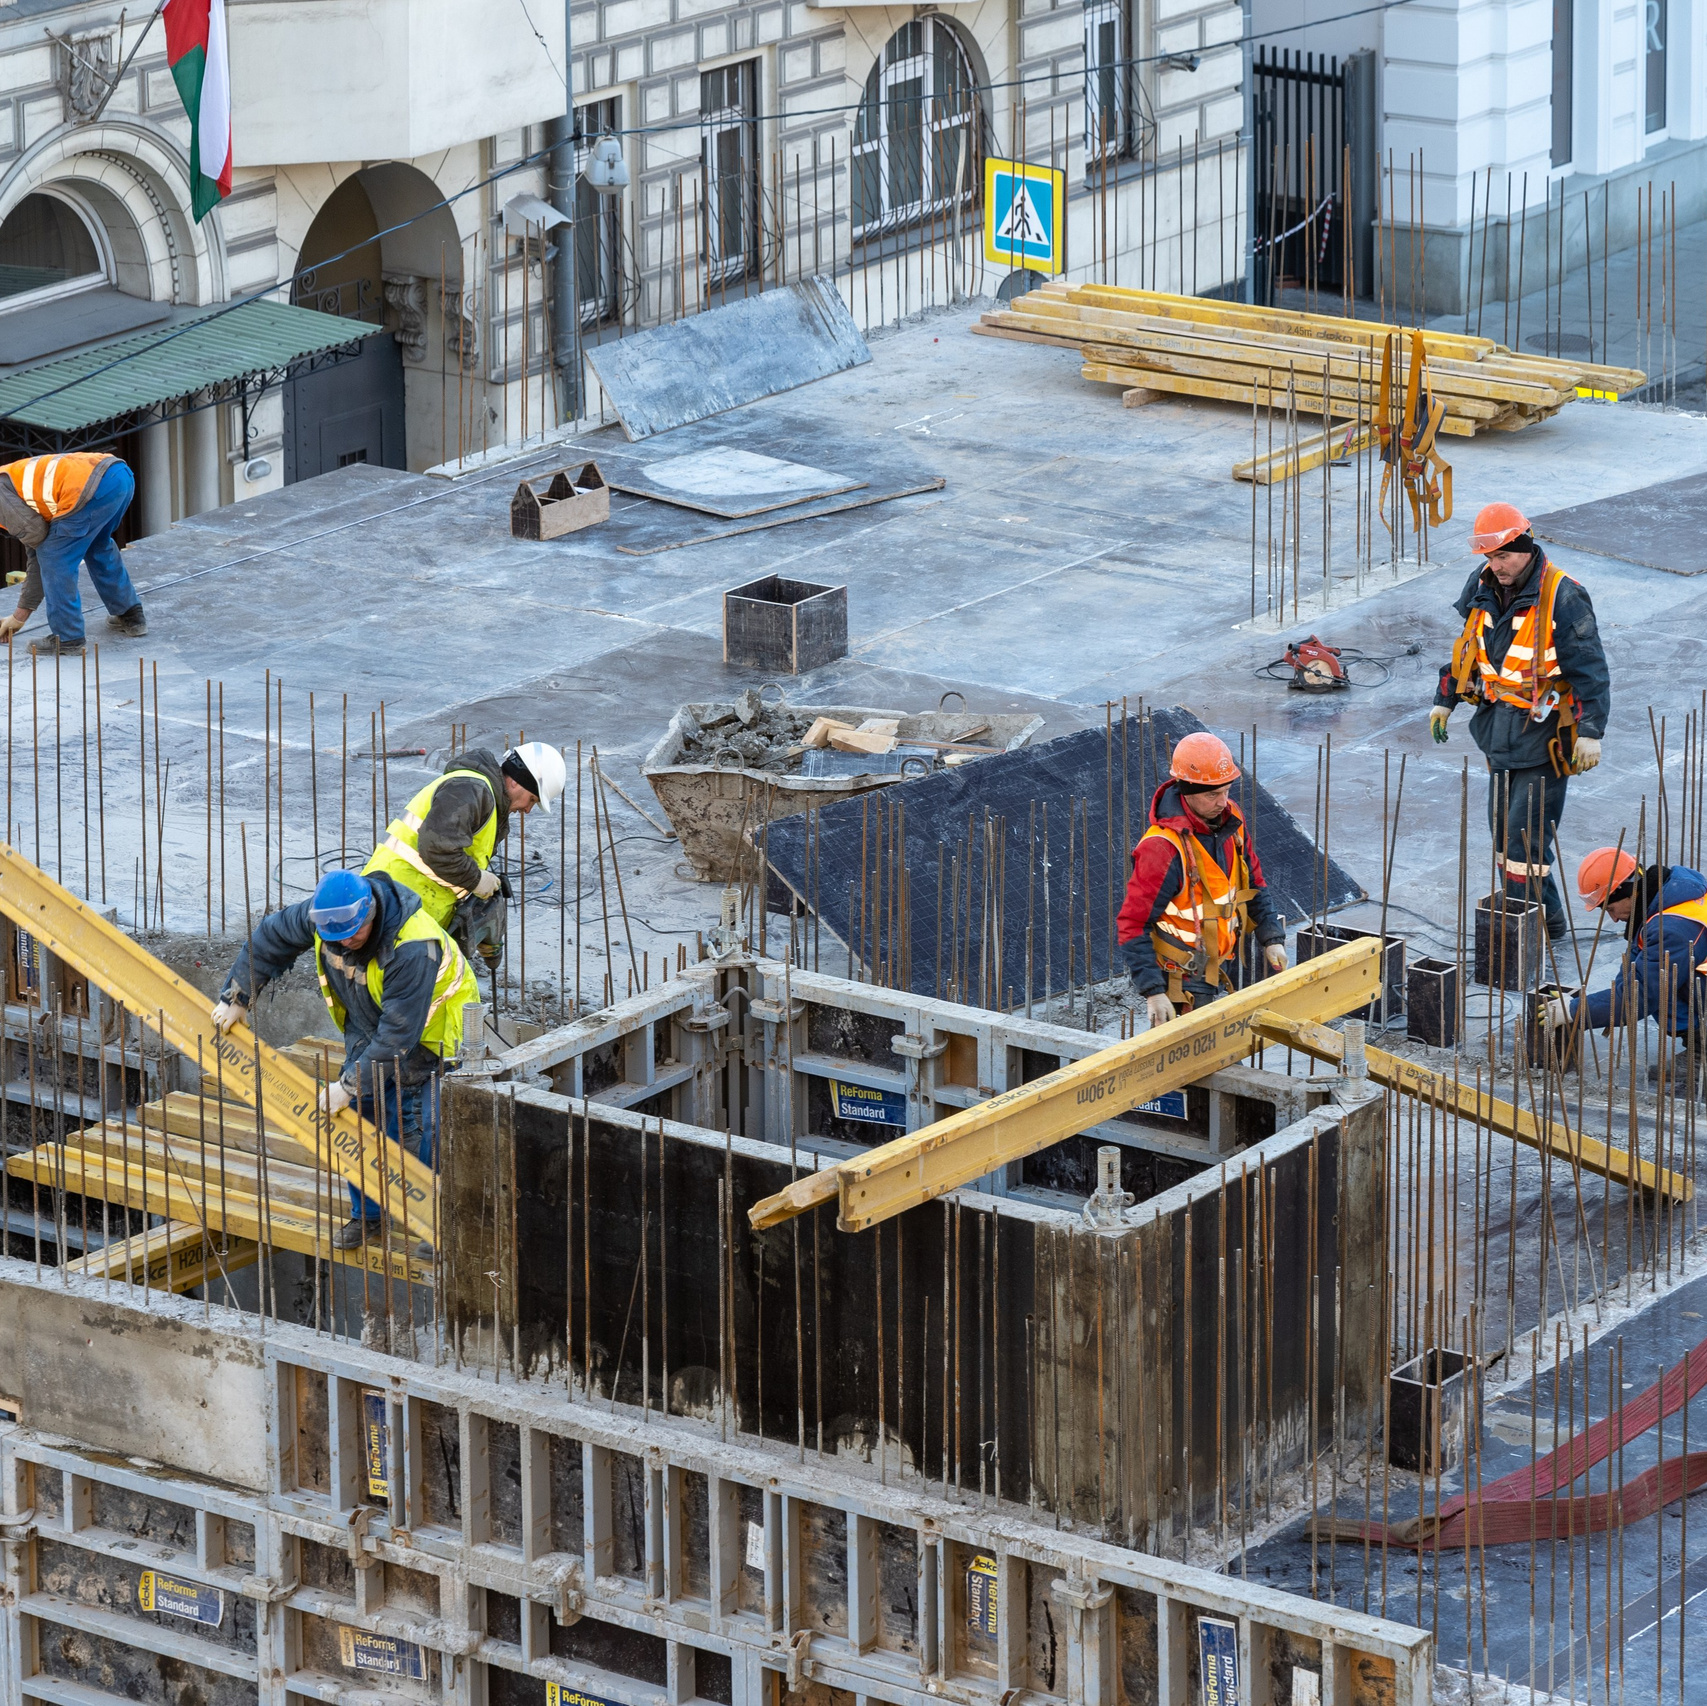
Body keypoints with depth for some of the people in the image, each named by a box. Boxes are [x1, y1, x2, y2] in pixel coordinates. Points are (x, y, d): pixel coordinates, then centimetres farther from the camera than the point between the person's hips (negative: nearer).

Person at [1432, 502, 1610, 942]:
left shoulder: (1562, 599, -18)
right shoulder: (1482, 588, 4)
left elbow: (1590, 670, -16)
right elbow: (1467, 648, 21)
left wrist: (1590, 732, -21)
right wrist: (1444, 700, 23)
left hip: (1544, 735, -8)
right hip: (1500, 731, 8)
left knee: (1524, 835, -10)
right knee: (1502, 829, 11)